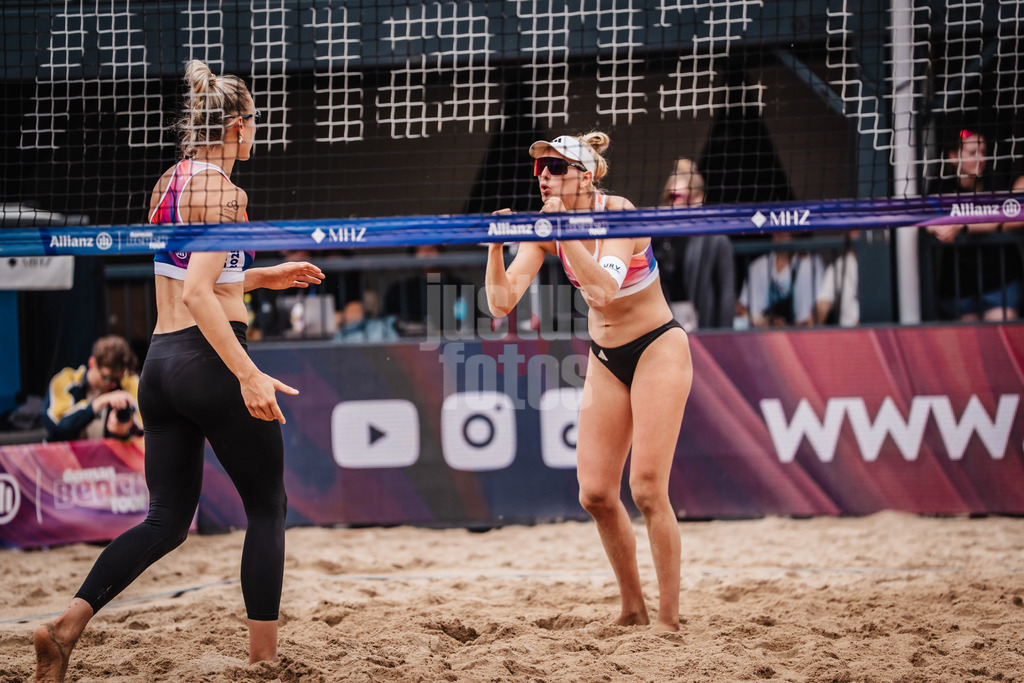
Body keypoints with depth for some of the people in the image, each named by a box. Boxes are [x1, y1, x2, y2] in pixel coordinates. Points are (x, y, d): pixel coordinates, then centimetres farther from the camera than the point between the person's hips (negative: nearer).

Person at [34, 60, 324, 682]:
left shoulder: (168, 184, 13)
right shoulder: (223, 192, -12)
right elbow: (197, 293, -22)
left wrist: (264, 277, 31)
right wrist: (249, 375, -27)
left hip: (161, 361, 8)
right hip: (211, 358, -8)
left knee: (169, 518, 10)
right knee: (268, 508, 7)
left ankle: (67, 626, -7)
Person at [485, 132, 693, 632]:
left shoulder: (619, 215, -23)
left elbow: (603, 290, -38)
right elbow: (502, 301, -13)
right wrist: (496, 245, -27)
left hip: (658, 348, -6)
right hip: (605, 359, 6)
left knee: (647, 488, -14)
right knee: (595, 494, 1)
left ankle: (669, 617, -3)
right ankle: (632, 607, 18)